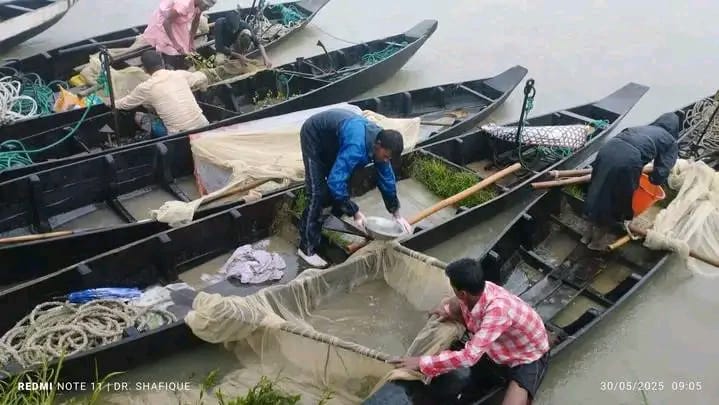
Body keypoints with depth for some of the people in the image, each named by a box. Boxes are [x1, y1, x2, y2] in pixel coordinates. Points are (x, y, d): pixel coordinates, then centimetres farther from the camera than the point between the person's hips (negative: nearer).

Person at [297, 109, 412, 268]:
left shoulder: (380, 140, -15)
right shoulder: (357, 146, -41)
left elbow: (387, 180, -3)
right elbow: (335, 182, -43)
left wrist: (397, 215, 0)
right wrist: (355, 213, -35)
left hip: (332, 139, 8)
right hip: (314, 136, -8)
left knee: (344, 185, 7)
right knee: (319, 193, -13)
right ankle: (307, 248, -6)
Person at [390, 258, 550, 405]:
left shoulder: (498, 309, -42)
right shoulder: (481, 289, -20)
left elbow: (470, 357, -44)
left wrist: (422, 363, -40)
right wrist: (449, 311, -14)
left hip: (530, 357, -6)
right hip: (505, 344, 6)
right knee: (451, 304, -7)